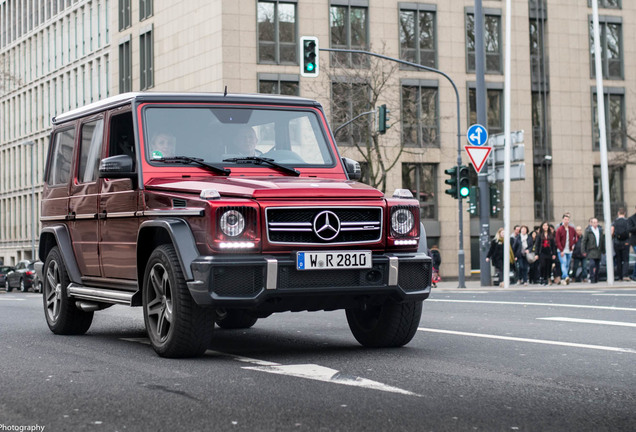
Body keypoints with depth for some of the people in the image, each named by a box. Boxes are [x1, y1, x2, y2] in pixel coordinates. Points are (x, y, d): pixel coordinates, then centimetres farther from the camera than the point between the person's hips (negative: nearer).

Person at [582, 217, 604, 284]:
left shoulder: (600, 231, 12)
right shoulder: (588, 231, -3)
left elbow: (603, 241, 17)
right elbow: (584, 241, -4)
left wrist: (603, 250, 15)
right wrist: (584, 251, -8)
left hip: (598, 251, 5)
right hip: (591, 251, -5)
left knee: (597, 266, 7)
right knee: (592, 264, -17)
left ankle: (596, 279, 18)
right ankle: (592, 279, -12)